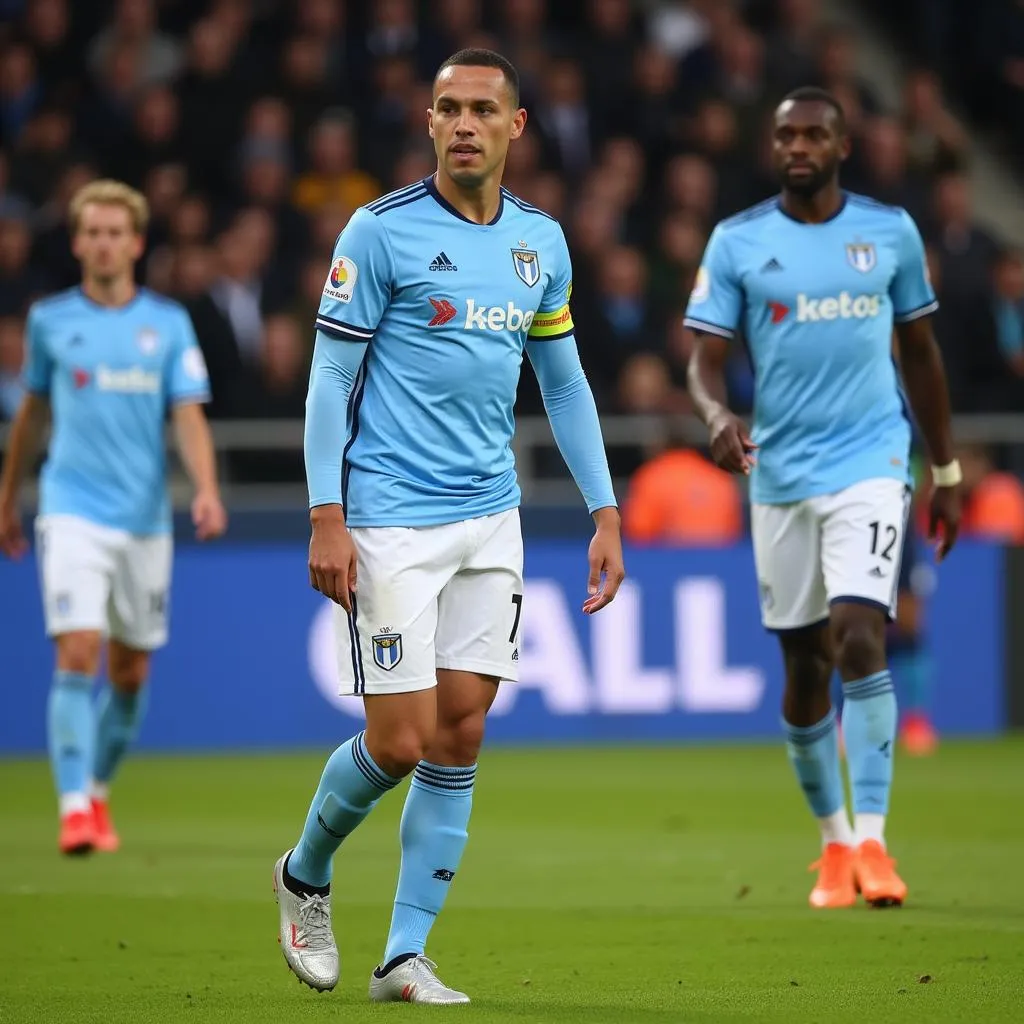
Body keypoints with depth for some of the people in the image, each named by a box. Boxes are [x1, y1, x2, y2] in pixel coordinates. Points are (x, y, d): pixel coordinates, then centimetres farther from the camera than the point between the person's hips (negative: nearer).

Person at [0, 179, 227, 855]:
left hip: (145, 517, 2)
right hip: (73, 513, -2)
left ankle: (99, 794, 29)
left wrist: (207, 491, -19)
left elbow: (190, 417, -3)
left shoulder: (168, 323, 3)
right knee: (78, 655, -16)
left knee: (131, 671, 9)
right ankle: (74, 808, -19)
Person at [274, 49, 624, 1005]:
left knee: (460, 732, 2)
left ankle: (405, 956, 9)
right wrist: (326, 518, -14)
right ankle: (304, 874, 22)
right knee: (399, 740, -7)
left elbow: (564, 383, 17)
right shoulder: (381, 230, -8)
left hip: (490, 516, 5)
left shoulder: (540, 241, 8)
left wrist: (605, 513, 13)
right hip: (390, 520, -5)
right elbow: (330, 377, -7)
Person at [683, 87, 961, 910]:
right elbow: (706, 360, -2)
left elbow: (922, 353, 13)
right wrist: (719, 417, -24)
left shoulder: (890, 230, 4)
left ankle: (871, 841, -16)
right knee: (805, 668, 8)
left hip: (871, 464, -1)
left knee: (860, 640, -18)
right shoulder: (737, 241, 2)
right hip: (781, 473, 1)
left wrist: (947, 473, 14)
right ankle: (834, 842, 24)